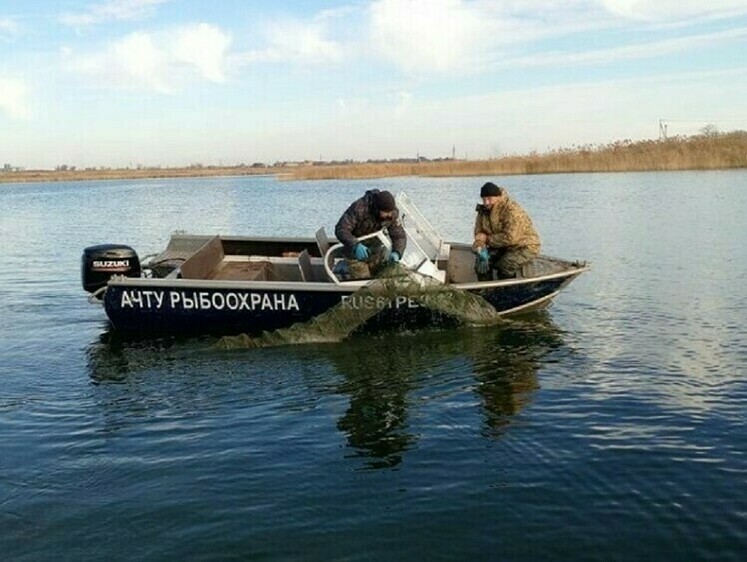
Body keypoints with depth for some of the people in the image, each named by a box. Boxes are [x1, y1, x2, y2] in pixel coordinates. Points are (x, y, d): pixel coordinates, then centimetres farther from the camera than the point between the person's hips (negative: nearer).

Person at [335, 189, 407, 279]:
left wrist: (396, 253, -32)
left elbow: (400, 236, -11)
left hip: (375, 248, 5)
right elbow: (340, 230, -33)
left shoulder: (392, 213, -16)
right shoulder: (359, 208, -31)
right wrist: (355, 245, -49)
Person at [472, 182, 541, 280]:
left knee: (504, 266, -28)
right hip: (502, 247, 7)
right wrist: (480, 247, -19)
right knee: (480, 262, -12)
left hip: (525, 247, -7)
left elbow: (509, 238, -31)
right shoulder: (483, 210, -1)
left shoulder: (512, 210, -27)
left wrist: (488, 239, -21)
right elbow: (478, 231, 3)